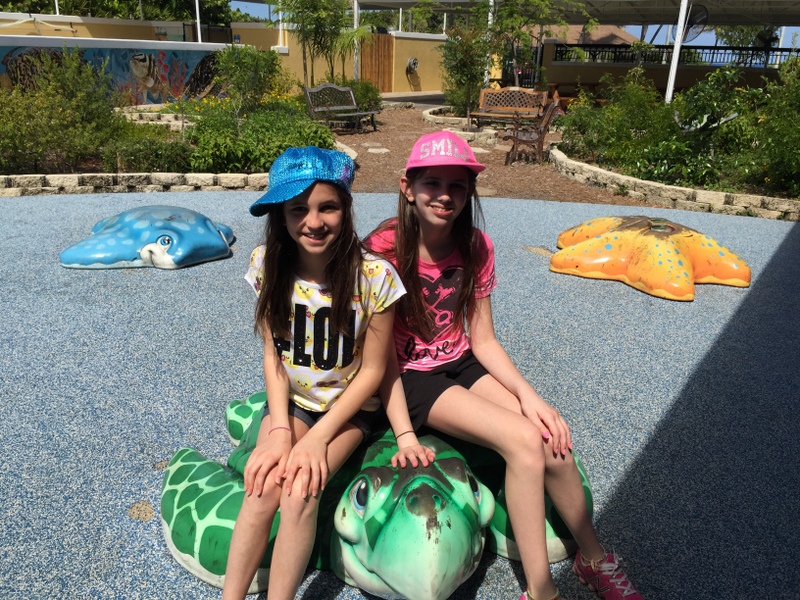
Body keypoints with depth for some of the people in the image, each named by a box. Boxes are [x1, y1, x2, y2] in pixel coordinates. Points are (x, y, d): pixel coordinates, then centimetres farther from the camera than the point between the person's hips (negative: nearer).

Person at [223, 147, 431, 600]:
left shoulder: (374, 275, -22)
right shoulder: (269, 264, -12)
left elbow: (371, 370, -13)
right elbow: (273, 354, -4)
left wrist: (318, 437, -17)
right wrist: (280, 430, -14)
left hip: (349, 406, -2)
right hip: (291, 401, 3)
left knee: (300, 491, -24)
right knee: (265, 486, -21)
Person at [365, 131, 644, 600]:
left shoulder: (476, 247, -4)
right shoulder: (383, 251, -19)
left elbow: (482, 340, -1)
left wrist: (529, 396, -13)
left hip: (462, 365, 5)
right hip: (412, 377, -5)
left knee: (554, 443, -14)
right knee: (524, 441, -24)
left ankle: (594, 559, 13)